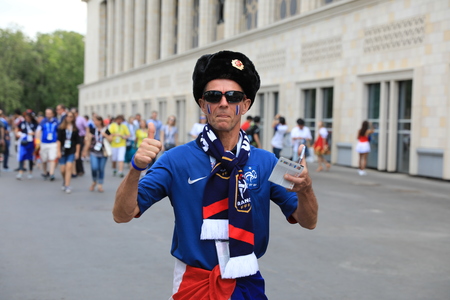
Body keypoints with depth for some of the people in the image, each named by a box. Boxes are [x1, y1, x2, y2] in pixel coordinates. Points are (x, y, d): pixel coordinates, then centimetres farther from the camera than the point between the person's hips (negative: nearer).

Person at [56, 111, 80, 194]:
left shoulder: (75, 129, 5)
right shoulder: (61, 128, 2)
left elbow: (77, 142, 8)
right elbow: (58, 140, -1)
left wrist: (77, 152, 4)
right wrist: (58, 151, -8)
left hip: (71, 151, 0)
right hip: (63, 150, 0)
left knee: (69, 167, -13)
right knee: (62, 169, 3)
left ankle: (67, 186, -11)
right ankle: (64, 182, 33)